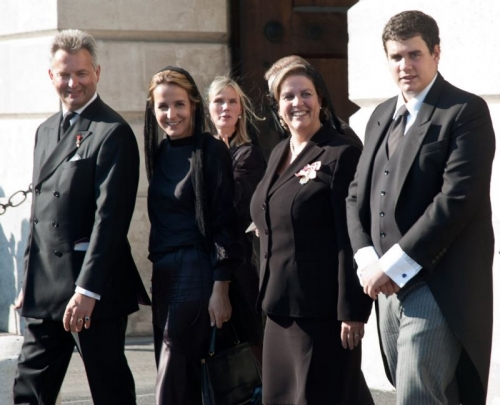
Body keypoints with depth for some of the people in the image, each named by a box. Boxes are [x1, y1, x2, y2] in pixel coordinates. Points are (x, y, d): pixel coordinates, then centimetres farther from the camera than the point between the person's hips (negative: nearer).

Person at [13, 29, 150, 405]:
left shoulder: (113, 132, -11)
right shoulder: (46, 131, 16)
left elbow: (110, 216, -17)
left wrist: (87, 290, -21)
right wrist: (29, 282, 17)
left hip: (93, 288, -8)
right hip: (45, 289, 8)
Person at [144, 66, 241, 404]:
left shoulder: (211, 151, -9)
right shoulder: (160, 153, 11)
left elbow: (223, 224, -13)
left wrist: (220, 290, -16)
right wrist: (157, 274, 12)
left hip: (196, 274, -7)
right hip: (163, 275, 7)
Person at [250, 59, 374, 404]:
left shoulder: (342, 153, -11)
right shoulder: (278, 155, 14)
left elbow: (353, 239, -15)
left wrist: (352, 311, -18)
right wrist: (270, 298, 18)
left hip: (321, 310, -8)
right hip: (281, 307, 8)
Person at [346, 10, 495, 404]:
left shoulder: (466, 112, -7)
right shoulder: (382, 115, 17)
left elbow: (458, 198, -17)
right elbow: (358, 194, 15)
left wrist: (395, 265, -17)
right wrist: (368, 261, -3)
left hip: (439, 290, -7)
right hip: (389, 287, 7)